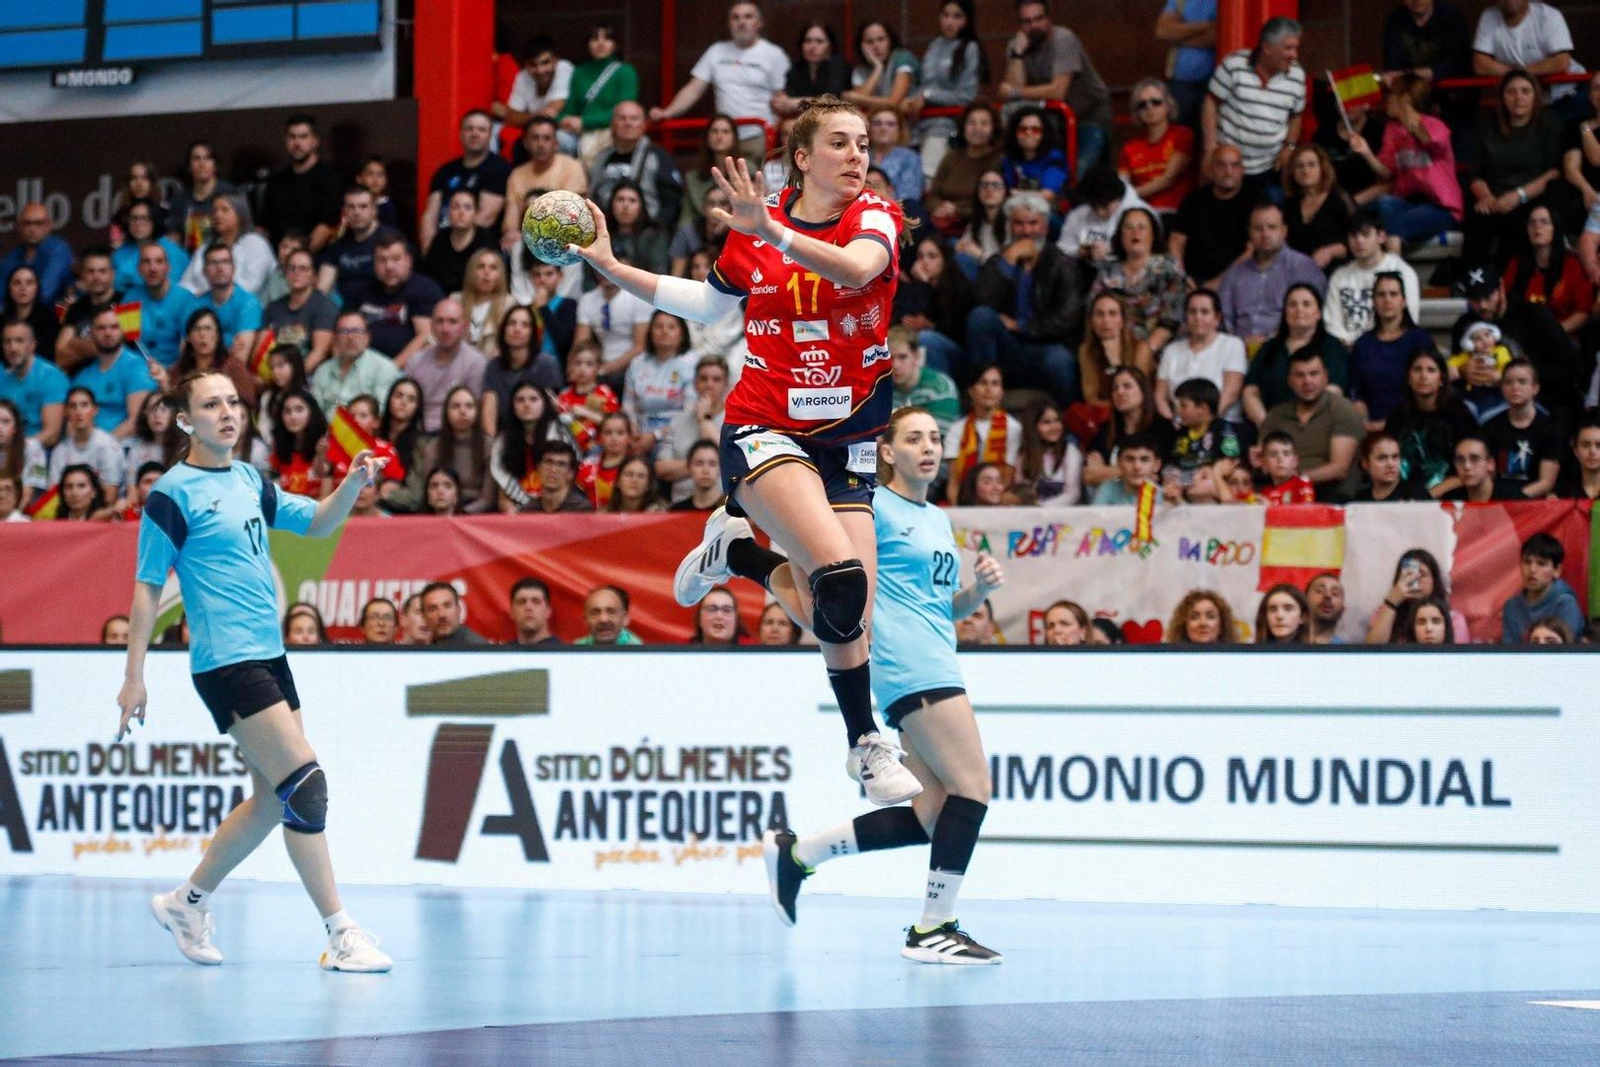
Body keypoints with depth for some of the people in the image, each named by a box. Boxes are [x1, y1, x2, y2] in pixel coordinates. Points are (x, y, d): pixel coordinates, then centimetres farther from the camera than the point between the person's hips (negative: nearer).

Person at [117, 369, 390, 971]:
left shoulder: (250, 481, 13)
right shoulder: (173, 494, -8)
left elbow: (317, 523, 19)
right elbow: (147, 587, -6)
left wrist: (354, 484, -2)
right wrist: (134, 677, -7)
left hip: (269, 657, 8)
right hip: (226, 664, -8)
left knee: (274, 800, 12)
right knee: (306, 783, -14)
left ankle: (187, 903, 28)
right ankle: (340, 935, -11)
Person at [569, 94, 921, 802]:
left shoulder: (875, 217, -4)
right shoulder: (753, 224, 1)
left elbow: (856, 268, -29)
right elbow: (708, 303, 21)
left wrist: (773, 233, -42)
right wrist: (610, 267, 16)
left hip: (848, 442, 2)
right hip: (764, 430, -2)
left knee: (844, 614, -4)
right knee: (841, 578, -25)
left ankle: (739, 551, 23)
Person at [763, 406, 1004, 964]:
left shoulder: (939, 520, 23)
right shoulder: (875, 504, -1)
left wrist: (980, 587, 10)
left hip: (937, 664, 9)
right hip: (910, 666, -9)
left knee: (930, 818, 2)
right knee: (972, 785, -16)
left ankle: (795, 853, 13)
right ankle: (933, 928, -13)